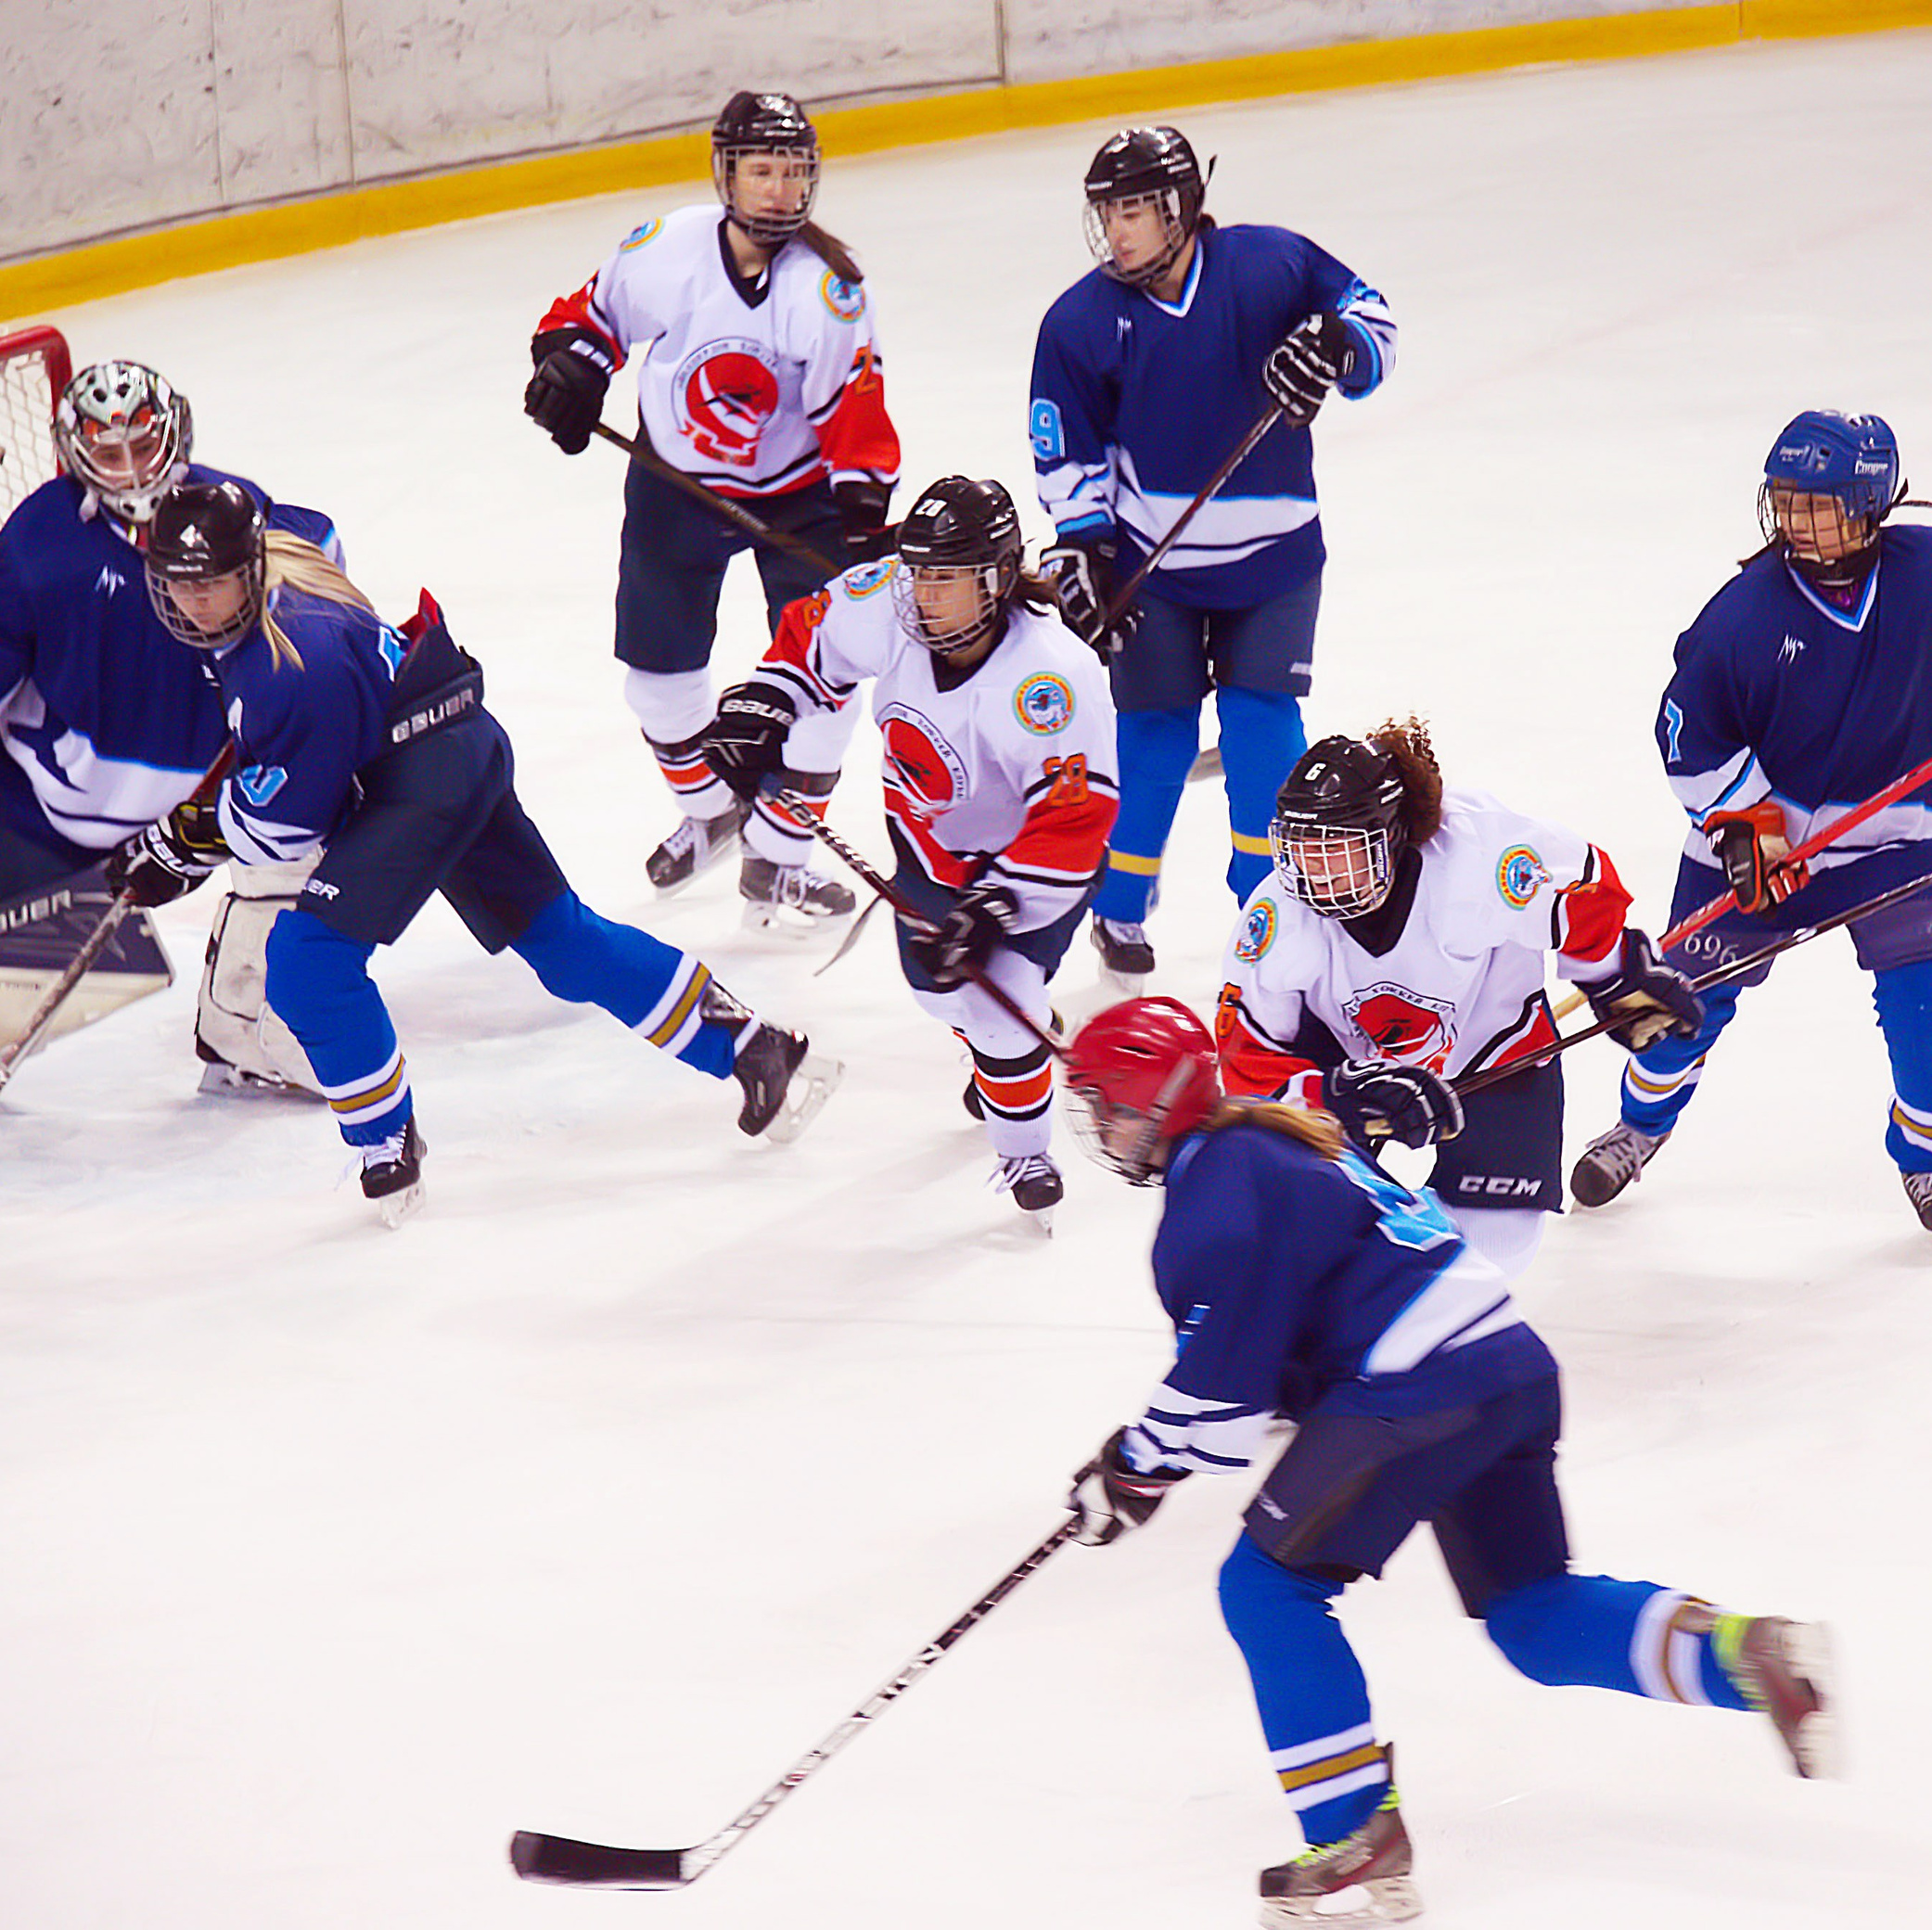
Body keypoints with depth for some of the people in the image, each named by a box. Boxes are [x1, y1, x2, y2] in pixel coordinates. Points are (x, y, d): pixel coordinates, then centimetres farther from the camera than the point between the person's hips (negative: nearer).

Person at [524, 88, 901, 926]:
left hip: (797, 488, -1)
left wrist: (865, 507, -26)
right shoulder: (664, 250, -19)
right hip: (677, 480, 1)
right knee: (659, 665, 9)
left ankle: (776, 857, 5)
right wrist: (569, 364, -16)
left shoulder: (831, 284, -21)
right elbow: (596, 311, 1)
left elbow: (854, 411, -18)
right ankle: (706, 808, 37)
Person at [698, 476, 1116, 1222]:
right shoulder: (884, 604, -25)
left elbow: (1072, 826, -37)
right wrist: (758, 714, -12)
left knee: (1000, 1001, -18)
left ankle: (1025, 1152, 9)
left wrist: (988, 914, -39)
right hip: (930, 838, 6)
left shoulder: (1052, 677, -40)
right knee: (938, 983, 18)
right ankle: (994, 1052, 54)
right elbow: (809, 642, 0)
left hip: (1032, 859, -6)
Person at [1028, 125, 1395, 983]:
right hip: (1153, 559, 0)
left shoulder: (1270, 264, -12)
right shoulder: (1082, 321, -9)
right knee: (1156, 733, 0)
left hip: (1272, 552, 0)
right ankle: (1119, 908, 17)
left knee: (1262, 719, -4)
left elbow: (1369, 311, 0)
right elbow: (1067, 449, -2)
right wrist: (1081, 547, -10)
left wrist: (1334, 347, -22)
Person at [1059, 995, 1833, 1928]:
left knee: (1270, 1585, -2)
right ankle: (1739, 1650, -4)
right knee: (1532, 1614, 15)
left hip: (1423, 1388, -10)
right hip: (1513, 1361, 10)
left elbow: (1225, 1369, -13)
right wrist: (1150, 1445, 30)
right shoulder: (1276, 1140, 24)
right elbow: (1258, 1343, 32)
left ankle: (1360, 1848, -6)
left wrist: (1139, 1469, 0)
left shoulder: (1216, 1182, -8)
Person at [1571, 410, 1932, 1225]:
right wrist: (1740, 820, -17)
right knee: (1697, 985, 6)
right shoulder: (1746, 611, -20)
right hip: (1757, 827, -1)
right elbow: (1691, 732, -11)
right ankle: (1641, 1123, 32)